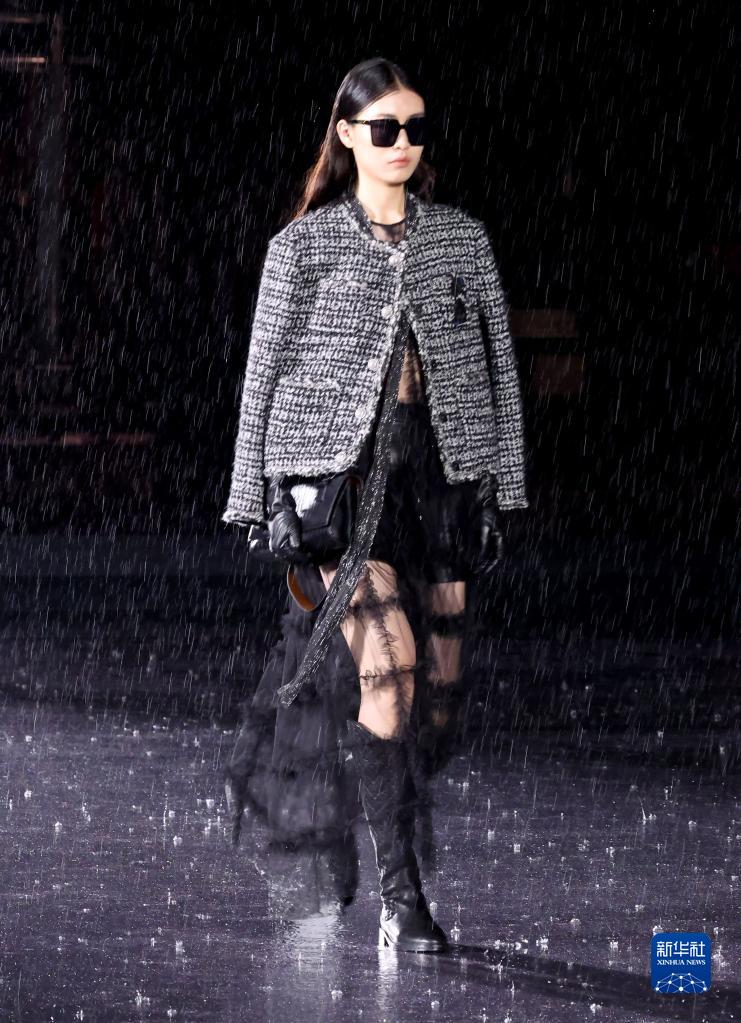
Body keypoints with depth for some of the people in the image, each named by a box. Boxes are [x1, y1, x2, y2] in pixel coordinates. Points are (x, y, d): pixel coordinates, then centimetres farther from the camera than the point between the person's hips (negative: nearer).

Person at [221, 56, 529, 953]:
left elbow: (497, 366, 13)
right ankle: (400, 895, -19)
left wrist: (500, 490, 6)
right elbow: (265, 374, 6)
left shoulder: (461, 239, 11)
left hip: (439, 474, 4)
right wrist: (261, 499, 1)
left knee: (440, 685, 2)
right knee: (388, 660, -20)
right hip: (340, 474, -4)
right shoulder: (305, 245, 4)